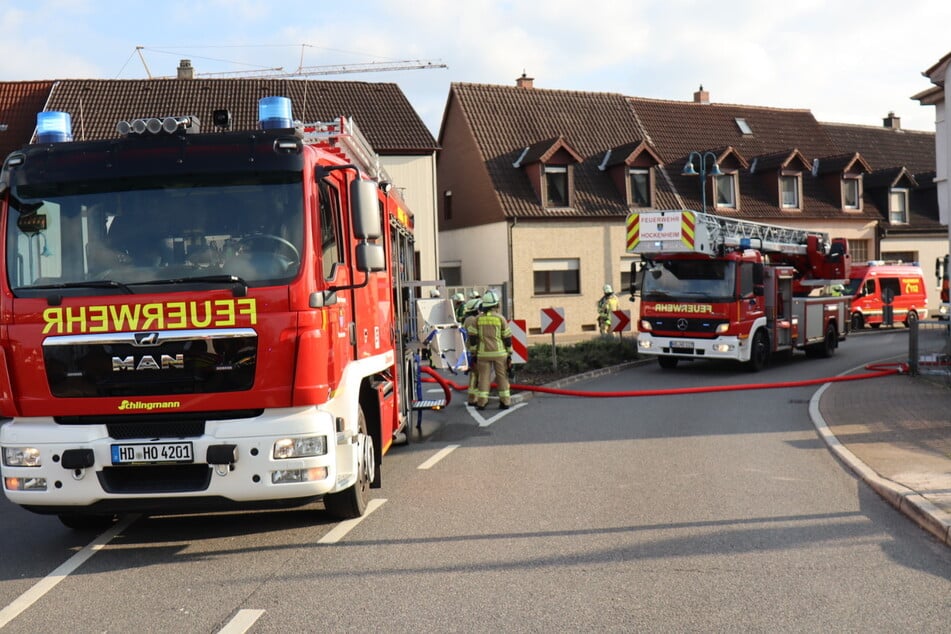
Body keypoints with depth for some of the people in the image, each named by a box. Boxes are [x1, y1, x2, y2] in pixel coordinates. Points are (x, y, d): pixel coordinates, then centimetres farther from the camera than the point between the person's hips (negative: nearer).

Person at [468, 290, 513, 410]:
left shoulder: (478, 319, 2)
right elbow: (507, 338, -2)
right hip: (499, 352, -1)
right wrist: (509, 354, 5)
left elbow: (472, 337, 1)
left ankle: (481, 403, 0)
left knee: (484, 377, 4)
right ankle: (505, 402, 8)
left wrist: (474, 353, 8)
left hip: (483, 353, 1)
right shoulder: (500, 318, -4)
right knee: (502, 377, 7)